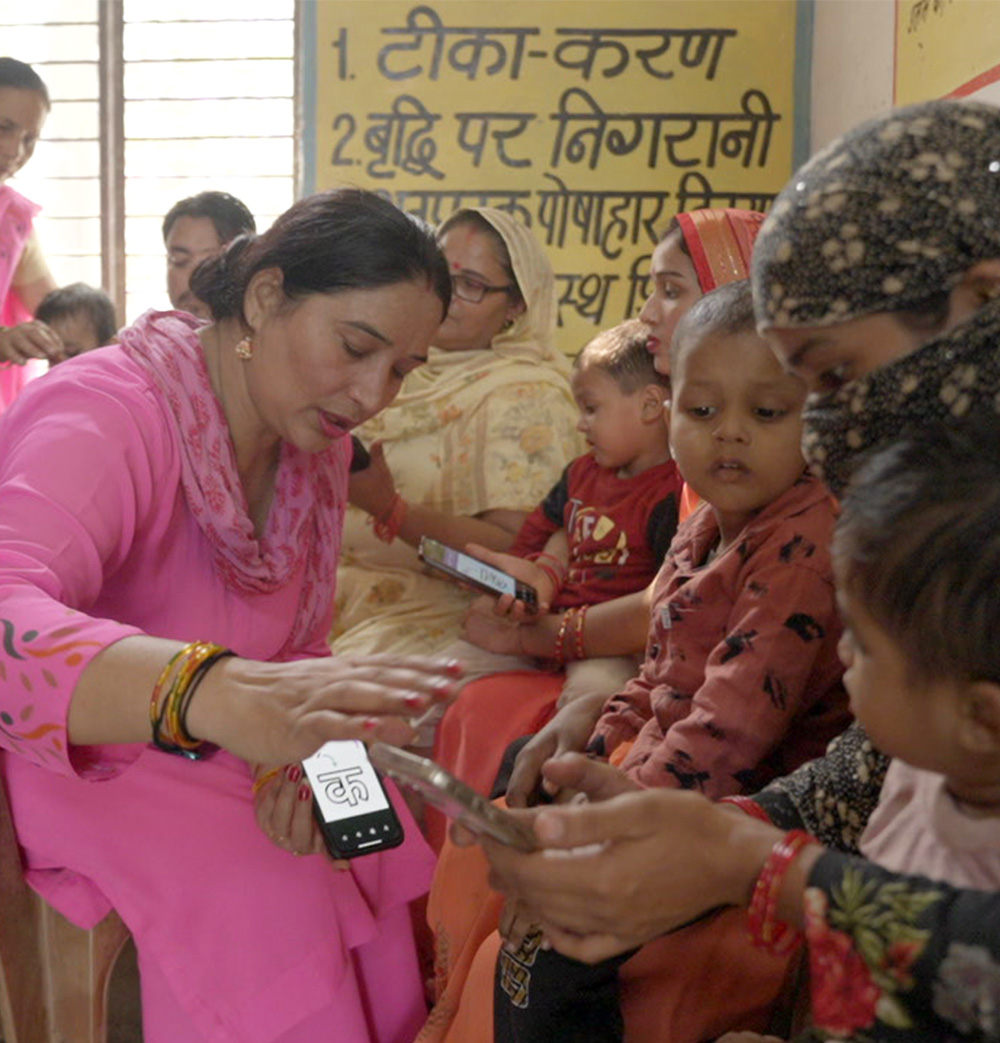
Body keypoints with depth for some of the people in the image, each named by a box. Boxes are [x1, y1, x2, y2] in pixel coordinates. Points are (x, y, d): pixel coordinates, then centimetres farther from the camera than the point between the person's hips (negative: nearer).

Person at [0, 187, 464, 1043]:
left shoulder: (318, 444, -1)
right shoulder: (106, 414, -26)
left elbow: (297, 654, 2)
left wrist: (300, 757, -20)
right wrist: (219, 693, -62)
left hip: (211, 751, 7)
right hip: (81, 767, -6)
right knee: (265, 911, -24)